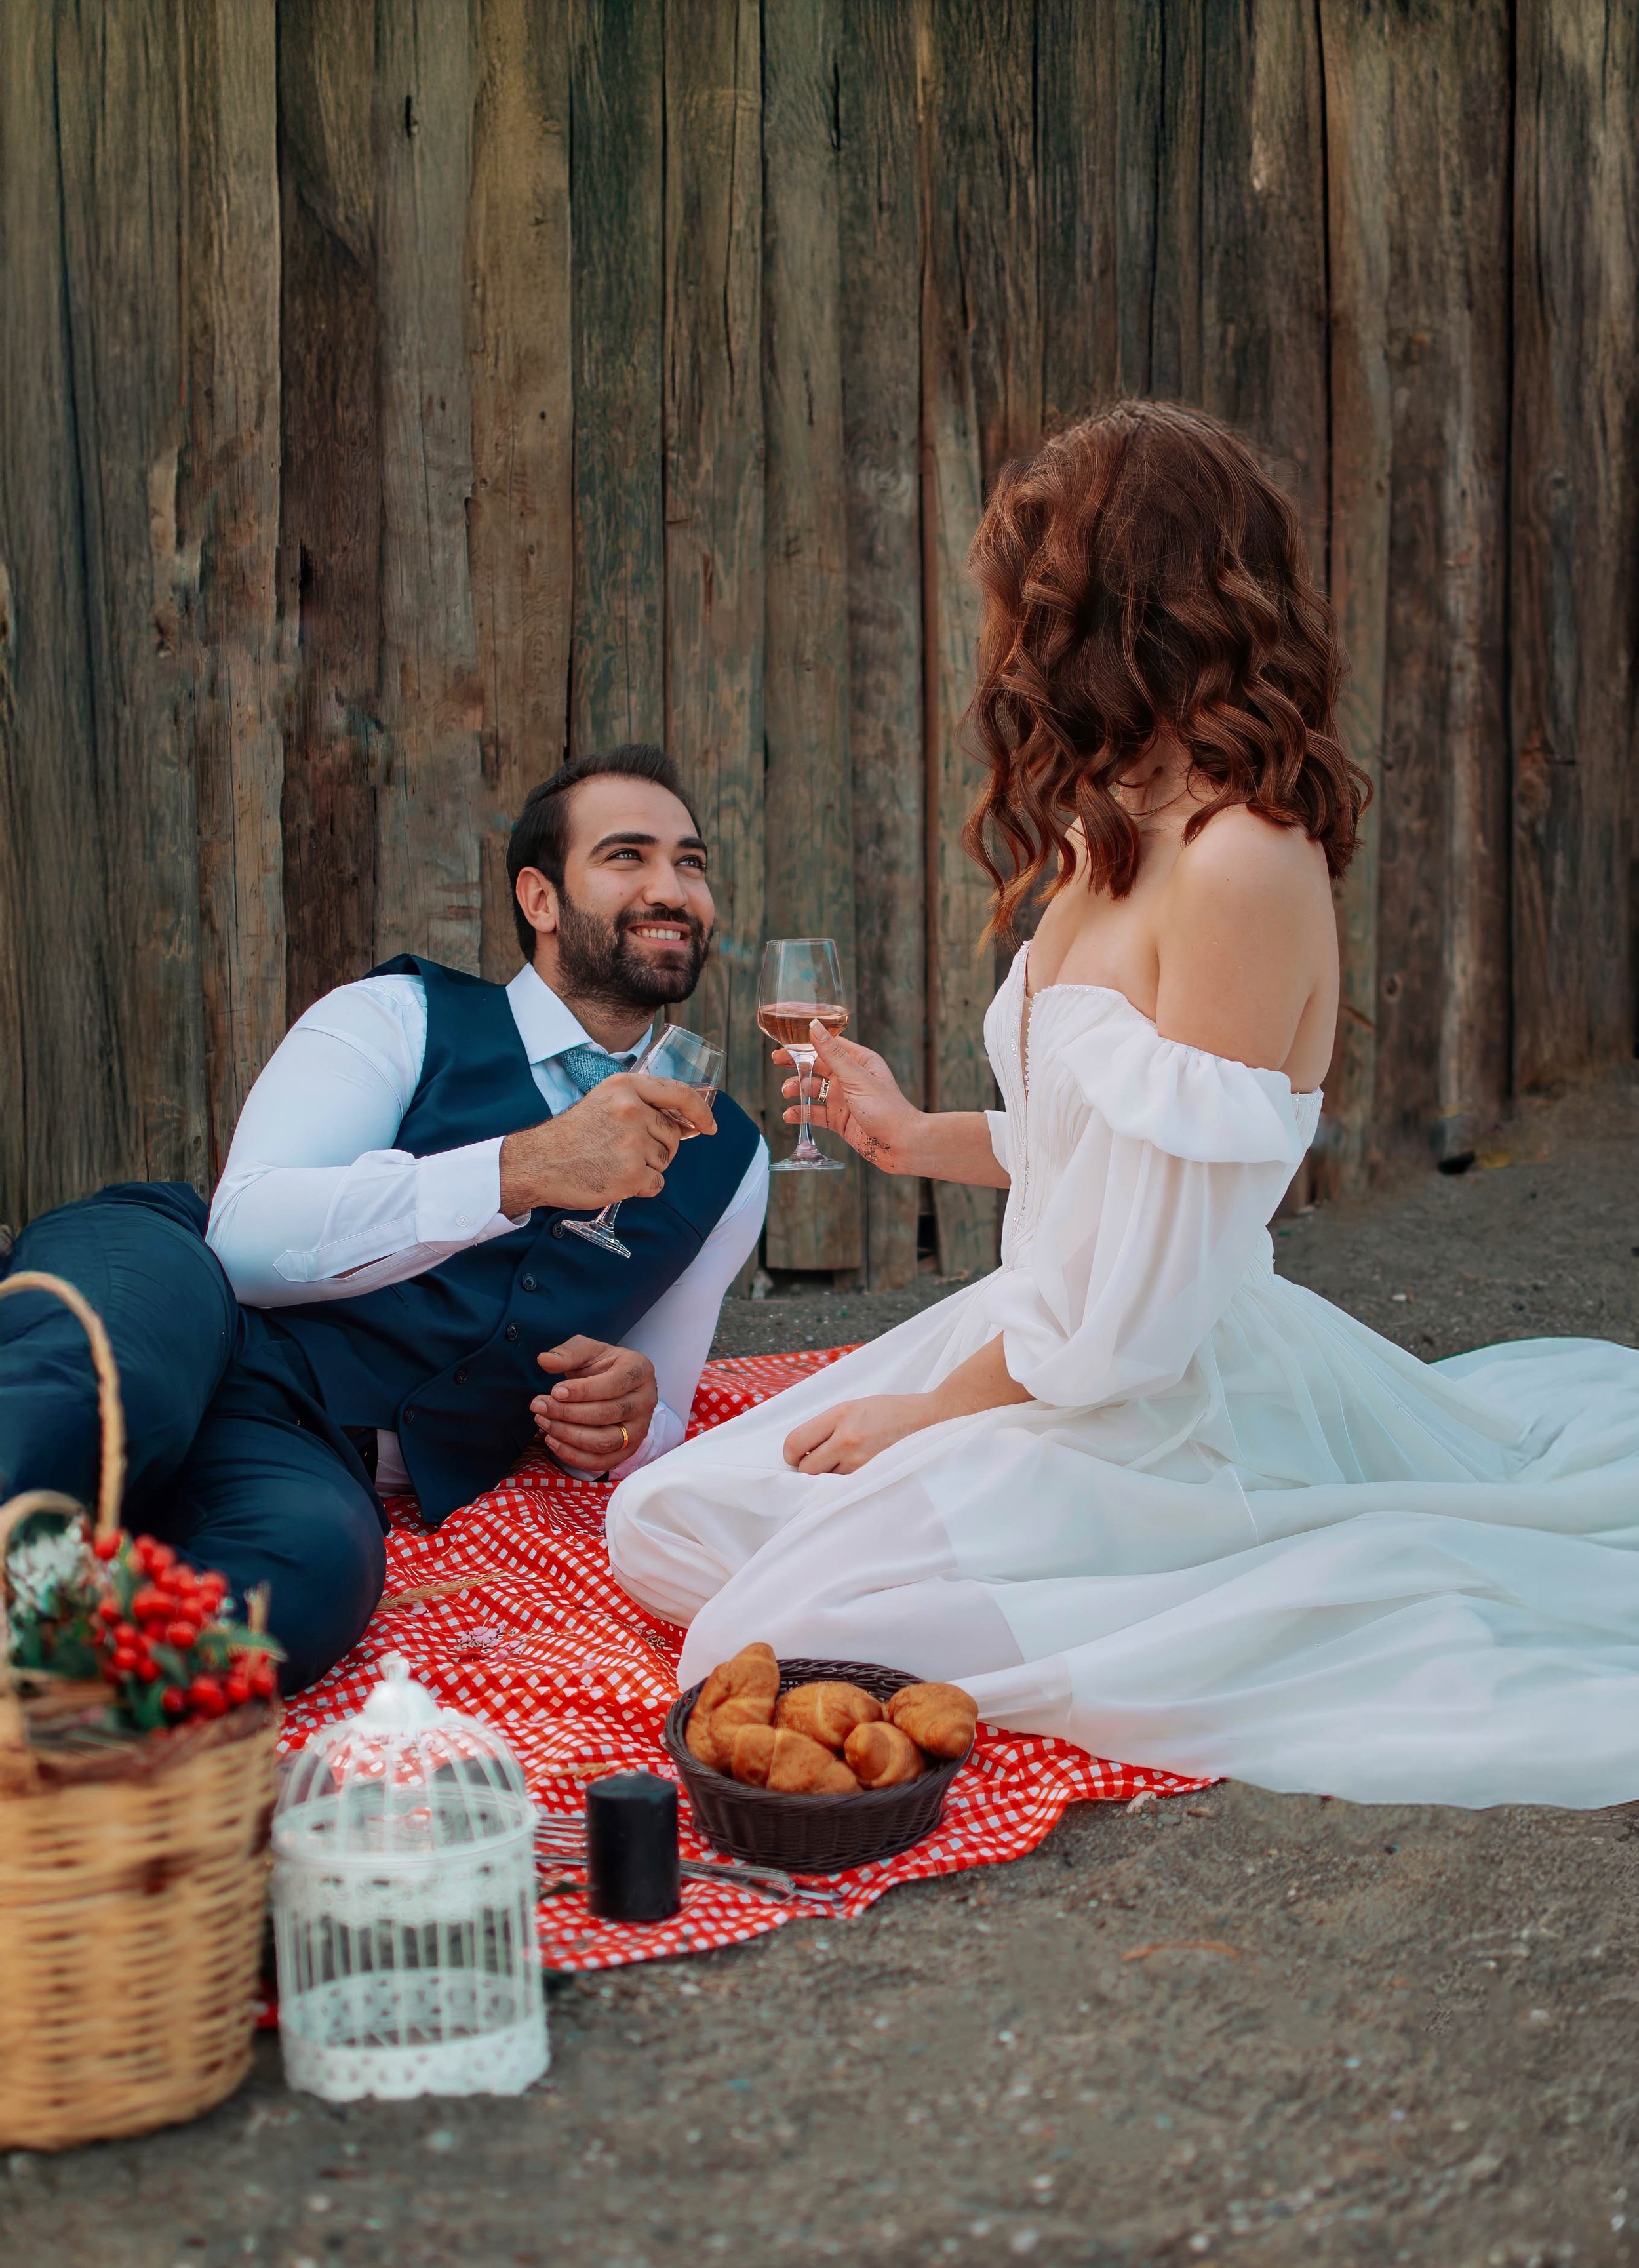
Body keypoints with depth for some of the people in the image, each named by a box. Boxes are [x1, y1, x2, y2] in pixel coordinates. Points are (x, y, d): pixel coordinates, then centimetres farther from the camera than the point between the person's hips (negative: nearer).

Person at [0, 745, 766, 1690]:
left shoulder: (727, 1162, 20)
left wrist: (628, 1415, 0)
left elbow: (657, 1418, 27)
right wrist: (521, 1169, -19)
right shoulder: (404, 1018, 8)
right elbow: (250, 1236, -9)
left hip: (326, 1470, 2)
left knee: (314, 1561, -39)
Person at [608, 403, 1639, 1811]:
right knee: (666, 1526, 8)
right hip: (1053, 1355, 9)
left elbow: (1142, 1301, -22)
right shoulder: (1115, 839, 6)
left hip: (1169, 1415, -9)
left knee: (764, 1650, -18)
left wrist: (928, 1413, -11)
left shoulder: (1245, 864, -23)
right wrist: (918, 1137, 21)